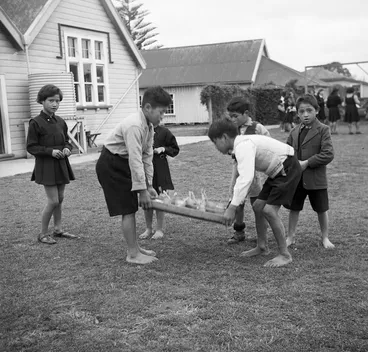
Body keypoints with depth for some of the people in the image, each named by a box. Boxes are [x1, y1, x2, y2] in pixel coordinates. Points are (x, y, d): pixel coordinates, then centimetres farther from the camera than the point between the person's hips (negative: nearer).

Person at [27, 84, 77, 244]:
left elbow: (67, 141, 17)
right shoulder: (36, 123, -11)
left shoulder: (60, 122, 6)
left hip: (61, 165, 6)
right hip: (46, 166, -6)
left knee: (60, 199, 14)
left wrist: (67, 148, -5)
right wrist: (51, 151, -20)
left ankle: (58, 229, 28)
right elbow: (31, 147, -10)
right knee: (53, 201, -7)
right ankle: (43, 233, 10)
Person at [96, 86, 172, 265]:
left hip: (122, 165, 9)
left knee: (131, 207, 14)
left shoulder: (149, 126, 2)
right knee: (127, 209, -7)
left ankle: (134, 248, 25)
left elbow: (147, 156, 4)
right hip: (111, 165, -9)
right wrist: (142, 190, -26)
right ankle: (132, 254, 1)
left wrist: (149, 185, 3)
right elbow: (135, 160, -30)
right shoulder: (134, 126, -28)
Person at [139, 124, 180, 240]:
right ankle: (148, 229, 25)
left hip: (159, 169, -2)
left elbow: (175, 149, 3)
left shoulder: (163, 131, -6)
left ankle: (160, 229, 19)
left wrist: (163, 149, -13)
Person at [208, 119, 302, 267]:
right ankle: (262, 247, 24)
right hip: (277, 171, 10)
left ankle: (285, 255, -4)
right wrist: (233, 203, 16)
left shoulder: (243, 145, -25)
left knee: (269, 209, -15)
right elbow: (242, 176, 16)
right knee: (258, 206, 11)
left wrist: (232, 208, -36)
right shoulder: (240, 146, 7)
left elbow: (246, 178, -35)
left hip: (288, 168, -10)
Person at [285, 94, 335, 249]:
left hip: (316, 179, -4)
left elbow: (328, 154, -16)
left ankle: (325, 237, 25)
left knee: (321, 210, 8)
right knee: (294, 208, 12)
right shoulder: (294, 131, 7)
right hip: (295, 178, 4)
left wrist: (307, 163, -20)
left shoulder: (323, 130, -8)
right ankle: (290, 236, 26)